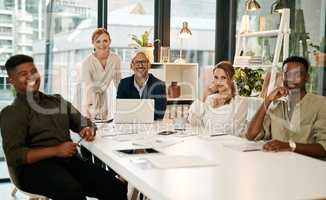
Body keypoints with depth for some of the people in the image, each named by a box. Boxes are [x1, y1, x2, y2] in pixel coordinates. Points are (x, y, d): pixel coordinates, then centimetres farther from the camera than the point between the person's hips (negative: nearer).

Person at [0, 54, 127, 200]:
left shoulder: (57, 101, 20)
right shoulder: (12, 113, 3)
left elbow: (84, 123, 23)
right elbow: (14, 155, -8)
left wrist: (88, 130, -3)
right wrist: (56, 151, -18)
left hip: (69, 160, 5)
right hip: (34, 166, -5)